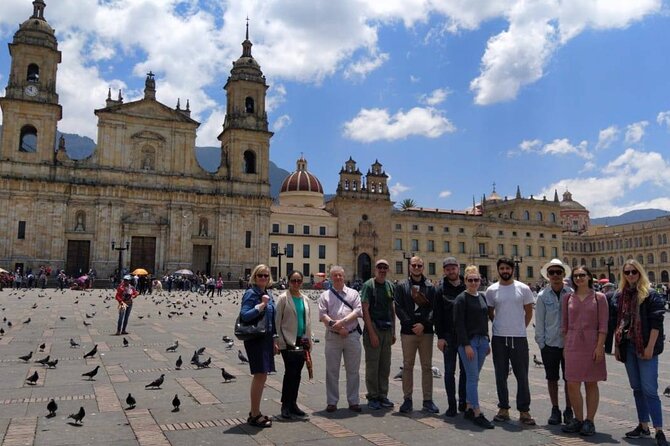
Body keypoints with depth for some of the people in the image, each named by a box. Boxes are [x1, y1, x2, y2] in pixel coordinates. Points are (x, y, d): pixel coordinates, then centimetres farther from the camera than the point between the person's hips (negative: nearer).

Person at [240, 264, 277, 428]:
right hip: (255, 339, -8)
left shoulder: (268, 293, 12)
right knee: (260, 376, -6)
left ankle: (255, 412, 25)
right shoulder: (251, 293, -11)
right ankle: (254, 416, 5)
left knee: (261, 376, 14)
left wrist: (273, 341, 20)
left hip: (266, 338, 8)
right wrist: (261, 305, -25)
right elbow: (244, 315, -21)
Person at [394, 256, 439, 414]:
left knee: (427, 367, 7)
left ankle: (428, 400, 16)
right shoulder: (402, 286, 5)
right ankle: (407, 399, 15)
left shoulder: (430, 287, 8)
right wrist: (411, 324, -12)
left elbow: (433, 308, 0)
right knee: (407, 366, 6)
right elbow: (399, 308, -2)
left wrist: (424, 324, -13)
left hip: (426, 331, 1)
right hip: (408, 331, -1)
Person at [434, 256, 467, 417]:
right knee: (449, 371, 3)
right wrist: (440, 336, -8)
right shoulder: (441, 289, -1)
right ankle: (451, 405, 11)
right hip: (449, 336, -2)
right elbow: (438, 315, -3)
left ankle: (463, 402, 22)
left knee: (465, 370, 10)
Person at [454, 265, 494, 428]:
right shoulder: (461, 299, -8)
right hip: (467, 341, -7)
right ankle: (477, 414, -2)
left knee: (473, 377, 12)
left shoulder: (482, 297, 12)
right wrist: (466, 345, -16)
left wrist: (487, 341, 15)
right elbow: (459, 324, -12)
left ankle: (469, 408, 22)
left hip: (482, 340, 7)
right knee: (473, 377, -6)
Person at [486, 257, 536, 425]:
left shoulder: (523, 288, -1)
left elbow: (529, 312, 8)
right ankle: (503, 408, 20)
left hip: (519, 338, -1)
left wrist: (520, 328, 6)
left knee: (522, 376, 2)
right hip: (499, 338, 1)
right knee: (501, 375, 9)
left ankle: (524, 411, 11)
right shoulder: (491, 290, 2)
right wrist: (500, 325, 9)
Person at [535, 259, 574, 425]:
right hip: (550, 343, 0)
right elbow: (539, 322, 2)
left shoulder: (571, 294, -2)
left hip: (569, 342, 0)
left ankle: (569, 411, 22)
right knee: (552, 378, 9)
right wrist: (541, 343, -1)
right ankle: (555, 410, 22)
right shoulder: (542, 296, 0)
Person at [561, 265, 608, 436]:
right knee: (572, 385, 3)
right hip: (573, 345, 3)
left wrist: (599, 347, -10)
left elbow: (603, 325, -4)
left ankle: (589, 421, 17)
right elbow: (564, 324, 10)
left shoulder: (599, 297, 0)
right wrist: (565, 346, 5)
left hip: (592, 345, -2)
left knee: (591, 384, 6)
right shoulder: (568, 298, 7)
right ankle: (578, 419, 18)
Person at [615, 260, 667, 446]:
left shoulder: (650, 294, -7)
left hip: (645, 347, -6)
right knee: (637, 389, 13)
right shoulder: (621, 295, 9)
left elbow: (656, 323, -12)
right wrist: (617, 345, 10)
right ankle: (643, 427, 23)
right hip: (628, 347, 6)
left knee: (649, 390, -7)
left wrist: (650, 347, -17)